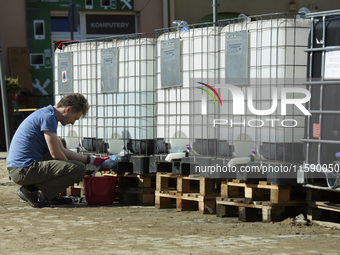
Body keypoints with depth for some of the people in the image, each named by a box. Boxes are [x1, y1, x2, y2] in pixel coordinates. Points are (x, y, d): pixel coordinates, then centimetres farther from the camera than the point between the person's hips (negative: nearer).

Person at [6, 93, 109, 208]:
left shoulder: (47, 114, 21)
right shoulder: (48, 117, -12)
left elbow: (62, 151, 25)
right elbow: (56, 154, -14)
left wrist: (92, 160, 24)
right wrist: (68, 167, 7)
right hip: (24, 170, -11)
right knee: (79, 169, -16)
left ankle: (50, 195, 12)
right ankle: (32, 191, -10)